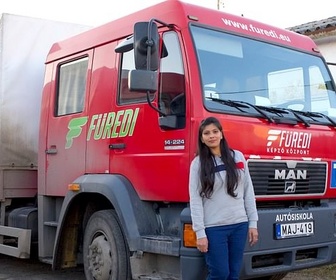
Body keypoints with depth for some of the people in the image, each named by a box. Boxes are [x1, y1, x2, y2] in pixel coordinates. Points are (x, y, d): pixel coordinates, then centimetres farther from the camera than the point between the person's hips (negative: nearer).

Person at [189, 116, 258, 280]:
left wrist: (253, 223, 5)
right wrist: (200, 232, -11)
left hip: (239, 225, 3)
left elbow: (248, 192, 8)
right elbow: (195, 200, -6)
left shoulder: (237, 157, 6)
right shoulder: (198, 163, -4)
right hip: (214, 228, -3)